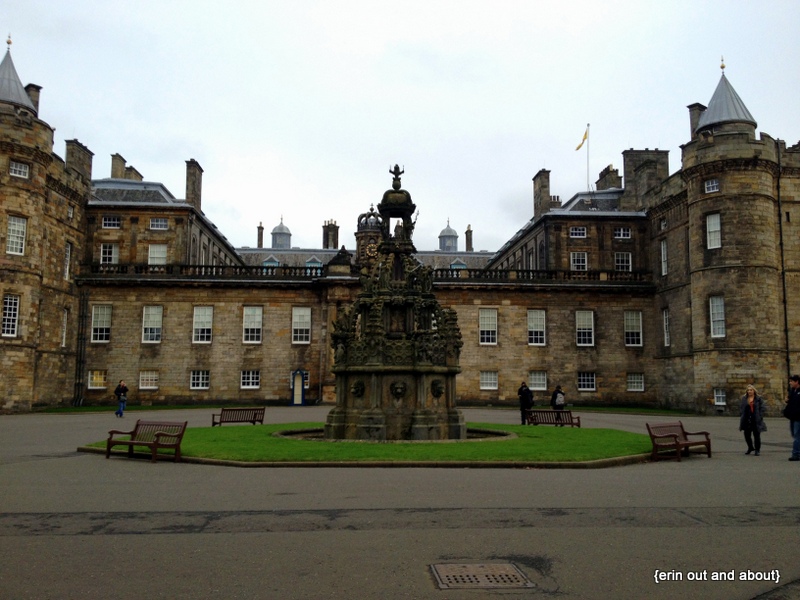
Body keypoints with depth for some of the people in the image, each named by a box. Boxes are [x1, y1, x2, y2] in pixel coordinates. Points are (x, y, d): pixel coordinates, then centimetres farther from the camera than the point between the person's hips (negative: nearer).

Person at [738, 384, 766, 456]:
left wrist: (760, 417, -11)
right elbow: (742, 409, 10)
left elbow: (762, 408, -2)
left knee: (756, 435, 2)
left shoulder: (758, 399, 0)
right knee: (747, 435, 6)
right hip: (747, 420, 3)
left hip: (756, 420, -3)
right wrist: (742, 417, 1)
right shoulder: (744, 398, 9)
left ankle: (757, 450, 14)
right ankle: (750, 448, 29)